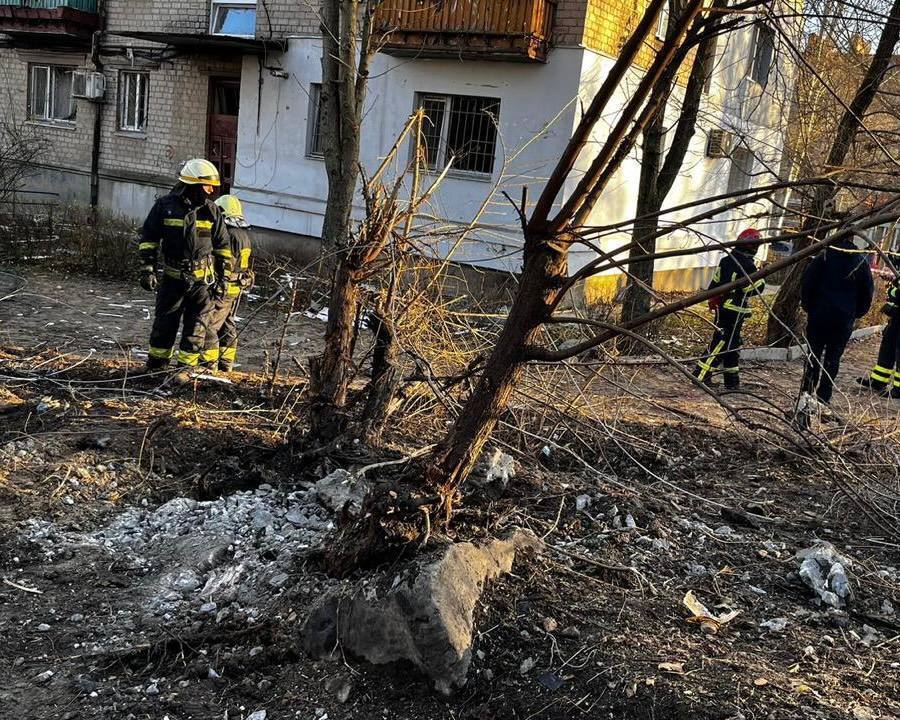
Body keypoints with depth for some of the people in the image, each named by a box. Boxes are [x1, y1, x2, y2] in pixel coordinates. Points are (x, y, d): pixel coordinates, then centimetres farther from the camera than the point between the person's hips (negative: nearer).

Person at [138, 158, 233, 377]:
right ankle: (156, 366, 24)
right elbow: (148, 239, 2)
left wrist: (223, 278, 3)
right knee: (164, 323, 10)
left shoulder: (211, 211, 0)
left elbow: (223, 246, 7)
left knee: (196, 328, 1)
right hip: (172, 277, 0)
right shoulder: (165, 206, -4)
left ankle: (185, 368, 10)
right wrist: (147, 270, -4)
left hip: (202, 279, 0)